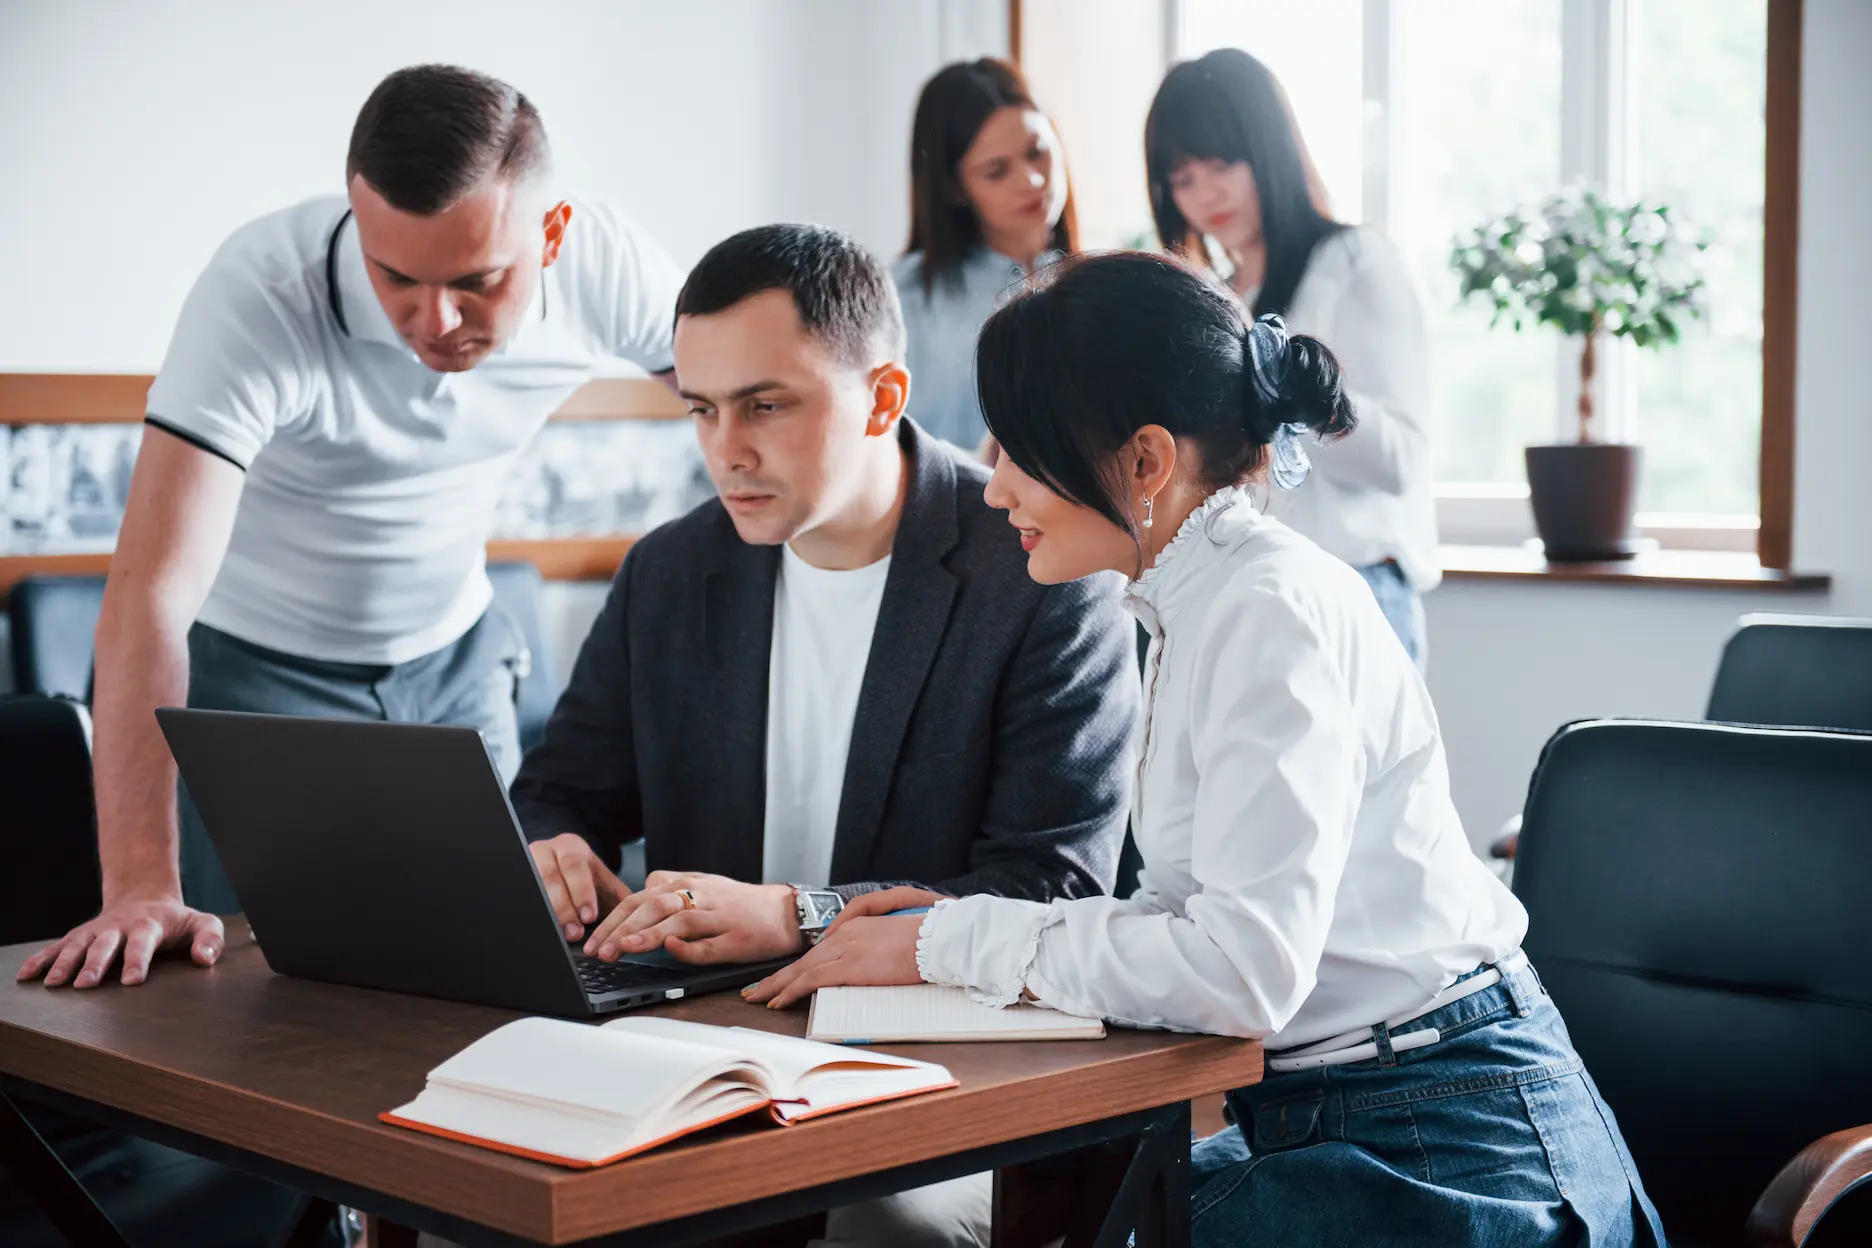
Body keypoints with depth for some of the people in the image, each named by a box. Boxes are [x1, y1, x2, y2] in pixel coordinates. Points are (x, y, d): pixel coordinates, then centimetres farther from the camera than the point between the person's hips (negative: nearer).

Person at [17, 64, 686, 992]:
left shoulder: (602, 270, -21)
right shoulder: (262, 292, -32)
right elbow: (149, 594, -38)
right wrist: (139, 889, -45)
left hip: (451, 661, 4)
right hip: (256, 668, -3)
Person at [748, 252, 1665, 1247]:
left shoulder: (1275, 608, -18)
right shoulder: (1200, 608, 11)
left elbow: (1245, 968, -26)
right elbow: (1188, 914, 12)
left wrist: (957, 943, -16)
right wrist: (975, 926, 0)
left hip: (1444, 1157, -8)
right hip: (1316, 1121, 9)